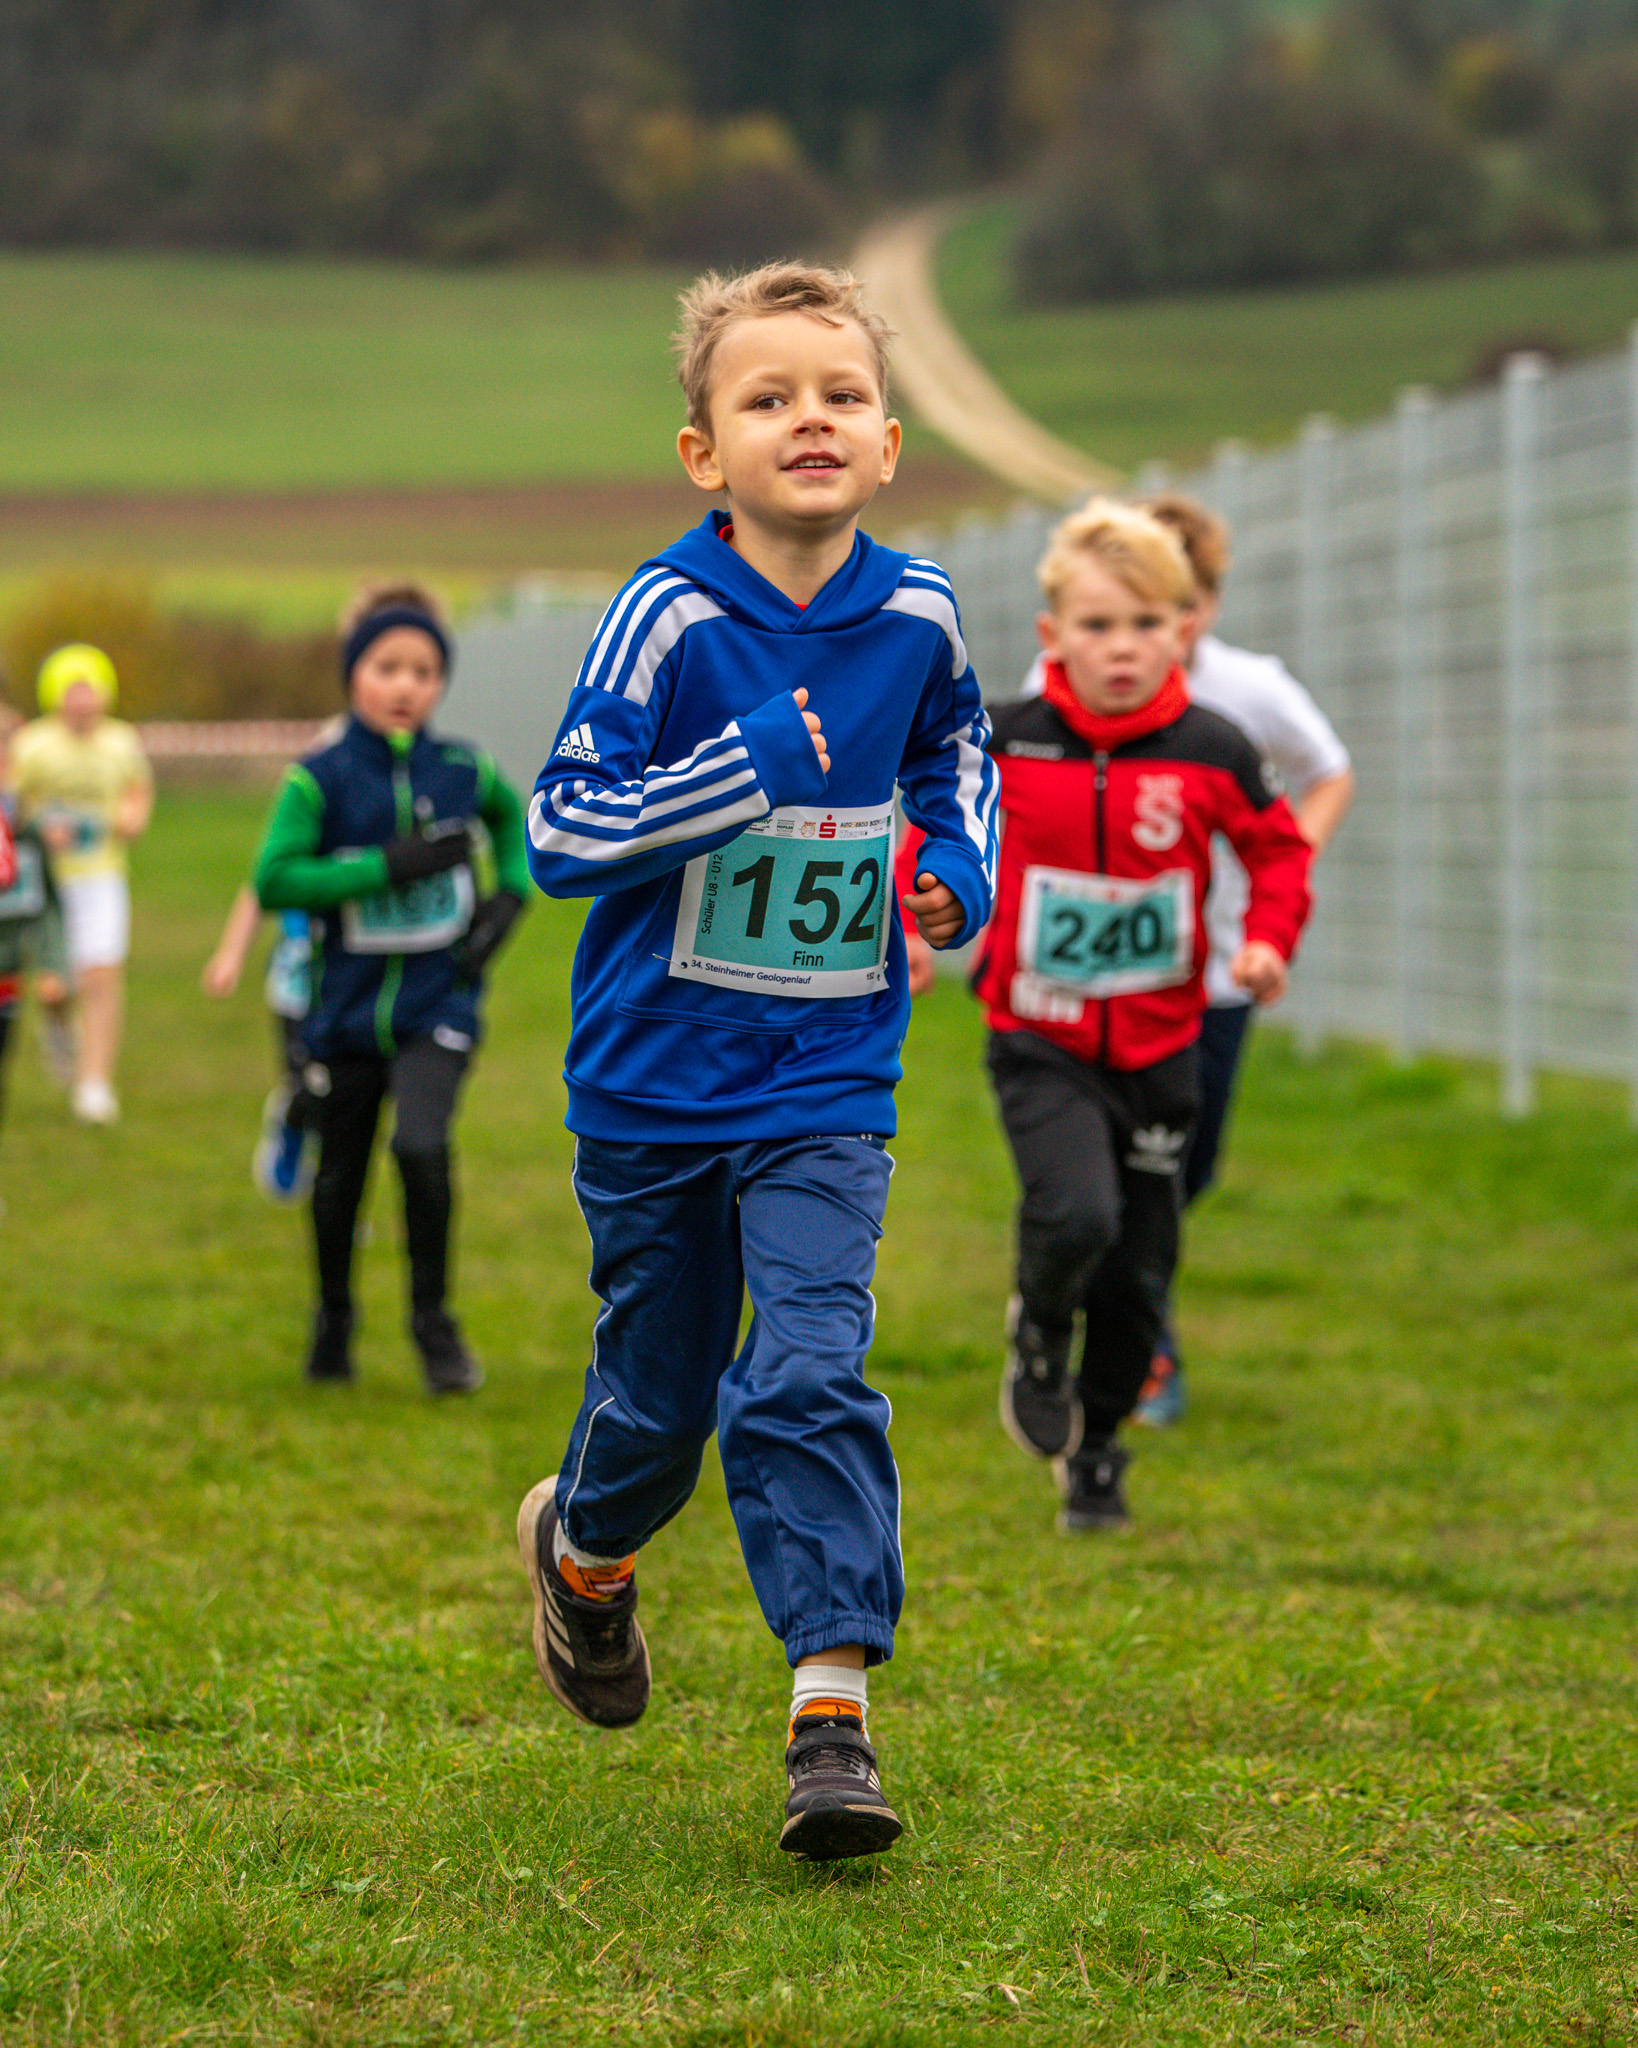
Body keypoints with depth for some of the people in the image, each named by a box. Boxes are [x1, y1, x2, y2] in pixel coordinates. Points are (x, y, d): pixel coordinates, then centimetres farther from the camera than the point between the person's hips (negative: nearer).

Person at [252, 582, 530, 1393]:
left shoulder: (461, 771, 0)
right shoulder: (319, 779, -8)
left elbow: (511, 817, 23)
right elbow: (273, 879, -17)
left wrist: (510, 894, 6)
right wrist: (390, 865, -22)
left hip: (437, 1003, 0)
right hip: (346, 1009, 0)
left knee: (421, 1143, -23)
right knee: (337, 1178, 12)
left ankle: (433, 1319, -4)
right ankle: (333, 1320, 37)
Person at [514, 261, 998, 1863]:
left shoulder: (916, 616, -2)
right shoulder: (669, 618, -15)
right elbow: (561, 829, -18)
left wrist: (961, 863, 4)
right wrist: (750, 765, -26)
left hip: (827, 1087, 1)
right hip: (656, 1081, -1)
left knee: (811, 1378, -13)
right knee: (660, 1389, 14)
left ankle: (832, 1704, -12)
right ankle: (585, 1550, 46)